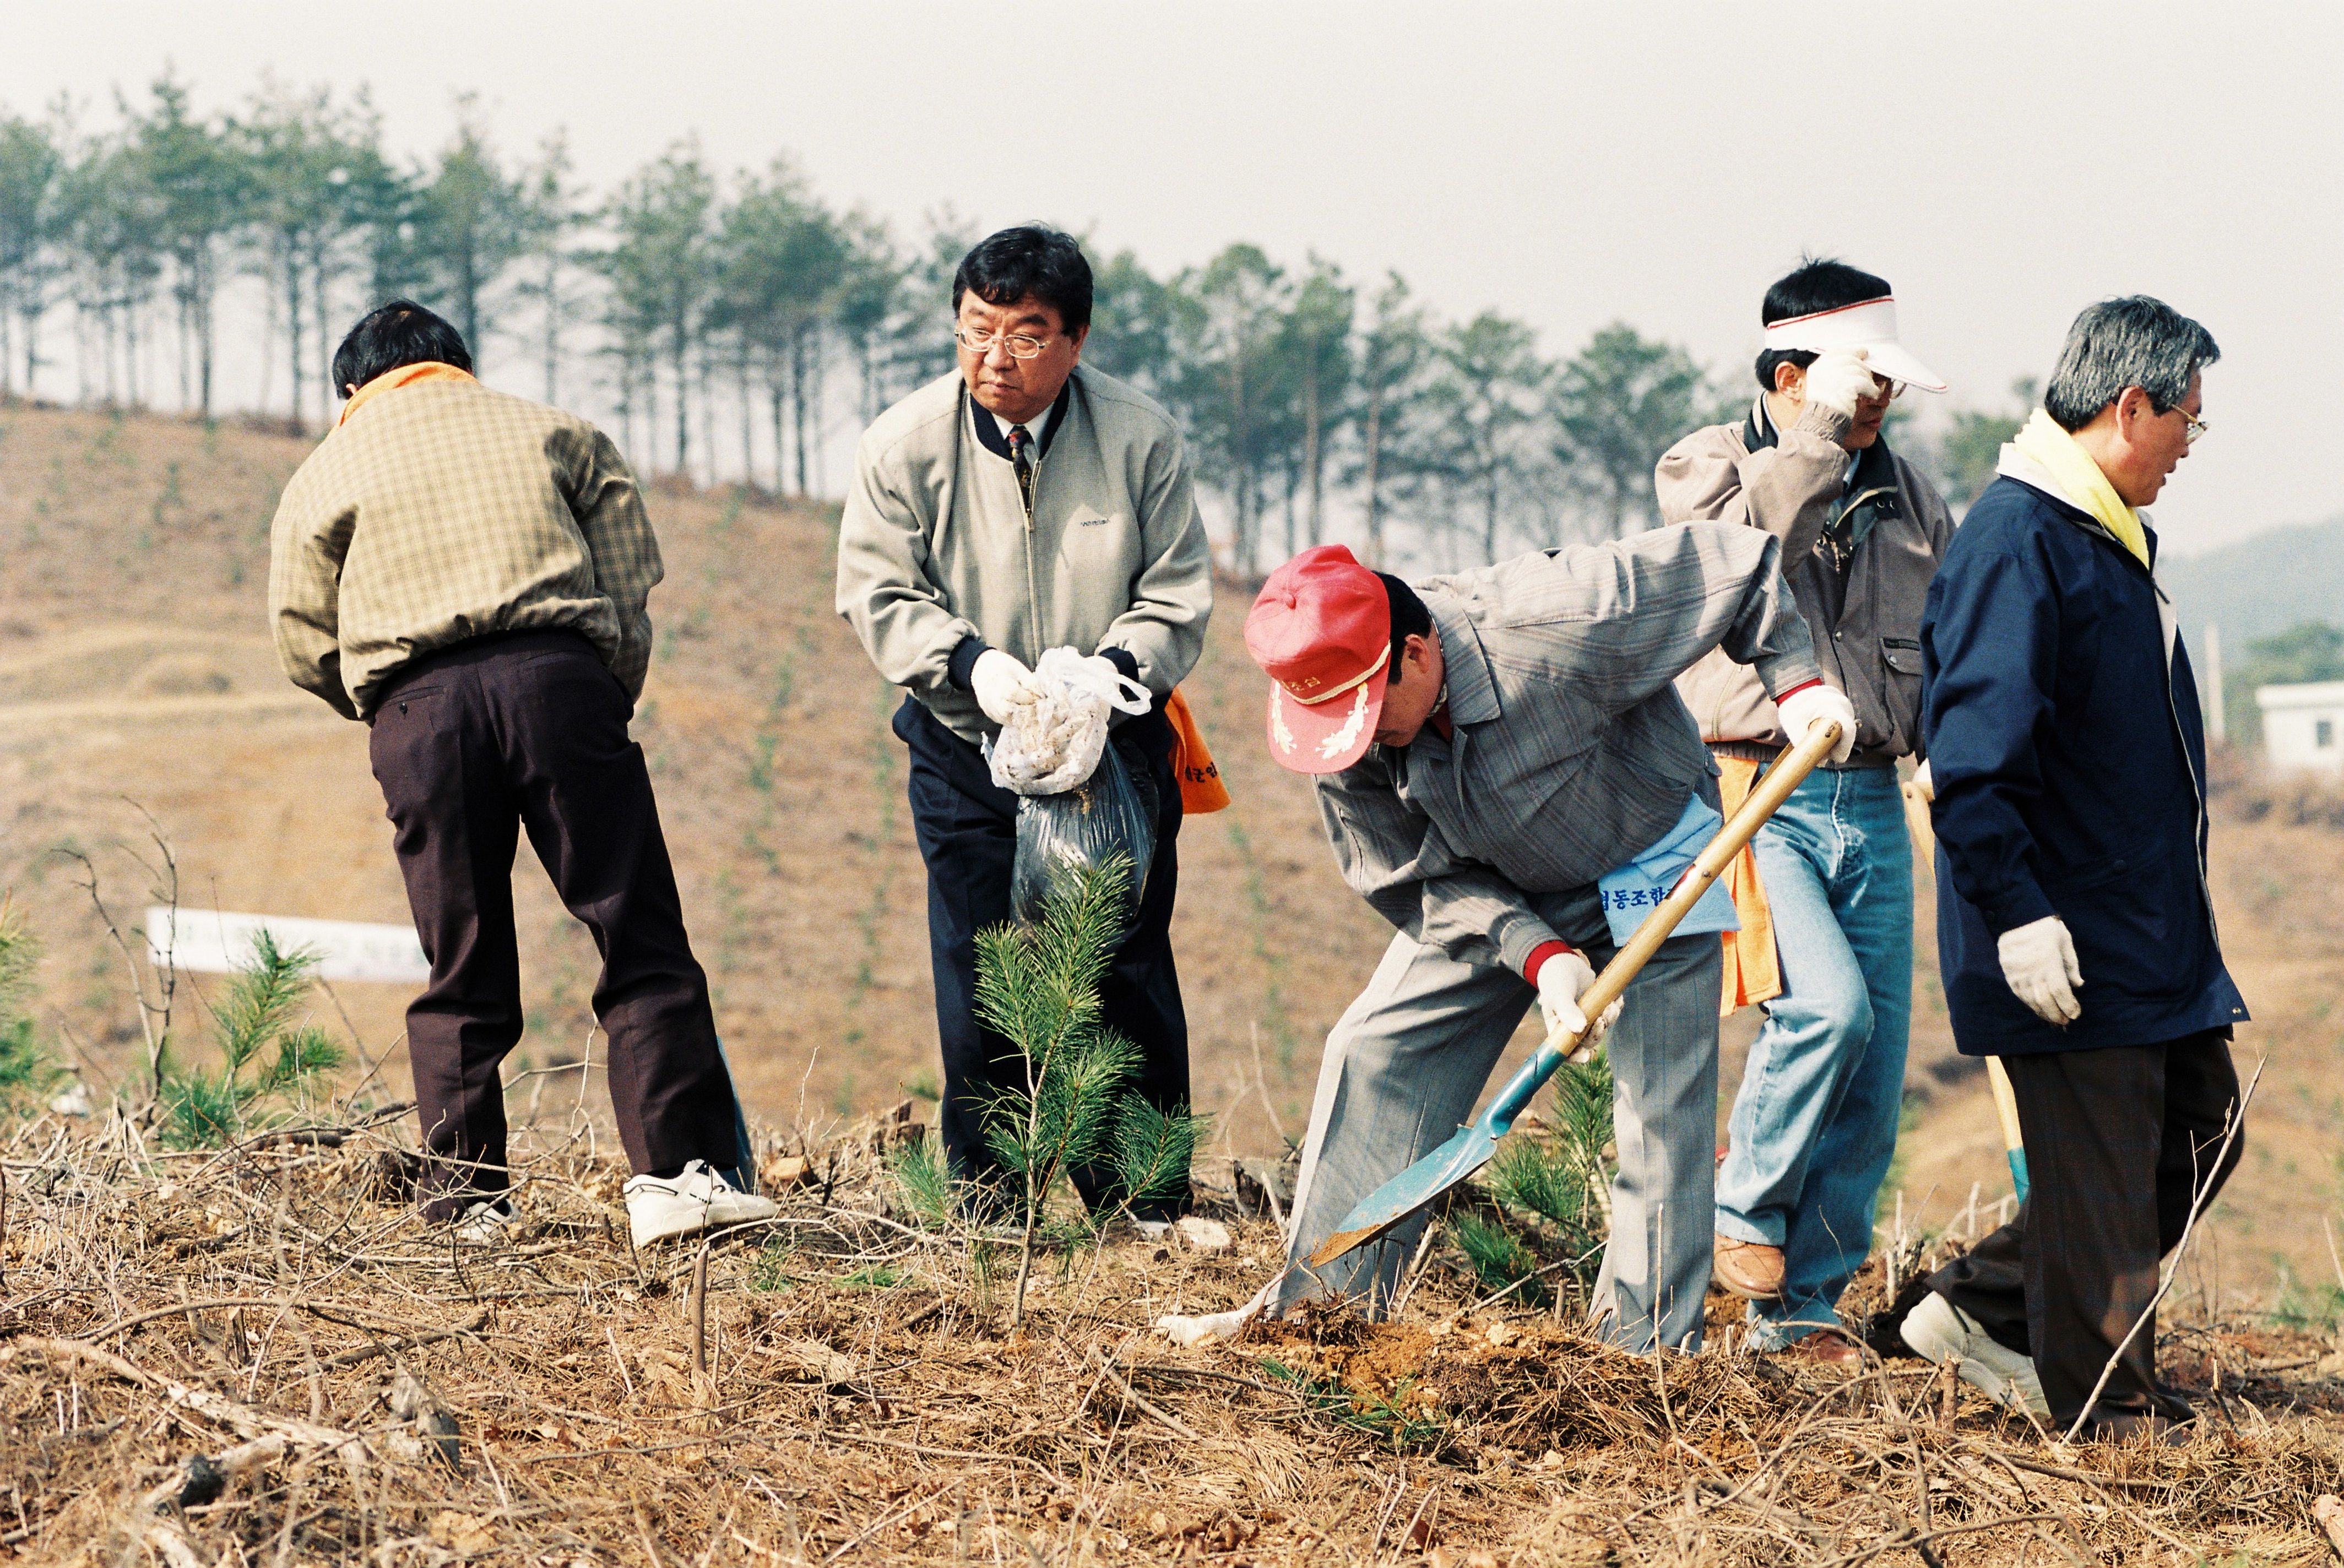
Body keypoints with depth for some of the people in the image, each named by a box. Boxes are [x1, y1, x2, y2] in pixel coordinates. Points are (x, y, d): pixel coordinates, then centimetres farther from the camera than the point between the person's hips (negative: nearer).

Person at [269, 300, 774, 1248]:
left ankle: (465, 1206, 5)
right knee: (641, 945, -2)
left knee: (462, 975, 7)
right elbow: (631, 583, 13)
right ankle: (678, 1172, -11)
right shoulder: (554, 433, 24)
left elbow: (305, 645, 15)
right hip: (559, 678, -1)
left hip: (417, 707, 1)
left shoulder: (325, 475, 22)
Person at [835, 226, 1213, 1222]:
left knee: (1127, 972, 3)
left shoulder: (1141, 438, -7)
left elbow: (1177, 596, -3)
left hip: (1115, 748, 0)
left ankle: (1146, 1200, 14)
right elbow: (878, 593, -4)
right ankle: (986, 1206, 14)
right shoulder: (906, 442, -7)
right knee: (979, 976, 2)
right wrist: (971, 664, -21)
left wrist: (1112, 672, -22)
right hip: (966, 756, 0)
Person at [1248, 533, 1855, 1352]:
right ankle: (1320, 1305, 5)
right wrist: (1537, 953, -26)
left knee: (1663, 1111, -9)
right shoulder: (1346, 735, -21)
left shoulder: (1555, 624, -37)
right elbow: (1419, 880, -14)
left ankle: (1647, 1351, 0)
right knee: (1372, 1054, -4)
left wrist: (1796, 679, -30)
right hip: (1495, 893, 4)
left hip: (1648, 868, -4)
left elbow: (1737, 562, -25)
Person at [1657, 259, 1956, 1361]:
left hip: (1873, 807, 5)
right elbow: (1747, 530, -21)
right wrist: (1819, 424, -20)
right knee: (1829, 1003, -25)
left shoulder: (1907, 495, 17)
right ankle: (1740, 1213, -1)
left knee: (1875, 1075, 2)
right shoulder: (1703, 465, 3)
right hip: (1760, 797, -5)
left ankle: (1802, 1306, 13)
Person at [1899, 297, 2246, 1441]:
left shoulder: (2110, 536, 15)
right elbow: (1974, 753, -24)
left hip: (2152, 923, 10)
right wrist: (2016, 913, -26)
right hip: (2067, 941, -10)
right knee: (2099, 1174, -3)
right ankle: (2111, 1409, 9)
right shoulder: (2013, 542, -18)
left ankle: (1983, 1308, 22)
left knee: (2202, 1135, 14)